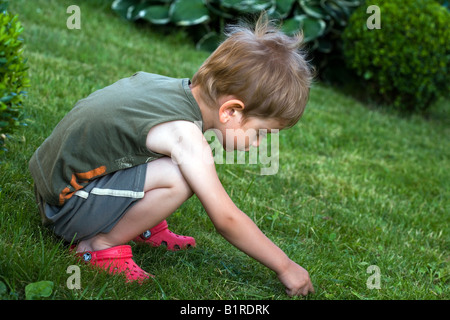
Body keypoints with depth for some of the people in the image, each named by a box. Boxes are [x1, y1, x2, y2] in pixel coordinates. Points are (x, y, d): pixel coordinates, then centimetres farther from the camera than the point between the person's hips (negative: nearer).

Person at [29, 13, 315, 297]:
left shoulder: (169, 85, -2)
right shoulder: (183, 134, -27)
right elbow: (226, 219, -22)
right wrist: (285, 267, -12)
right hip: (64, 205, -9)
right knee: (179, 178, -27)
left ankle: (144, 226, 12)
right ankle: (100, 244, -11)